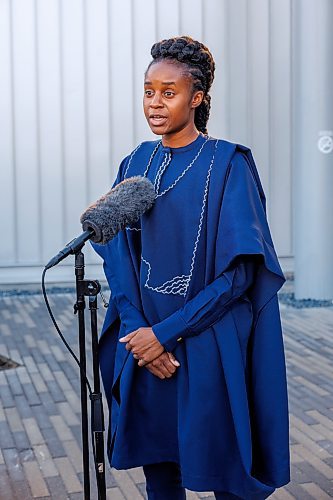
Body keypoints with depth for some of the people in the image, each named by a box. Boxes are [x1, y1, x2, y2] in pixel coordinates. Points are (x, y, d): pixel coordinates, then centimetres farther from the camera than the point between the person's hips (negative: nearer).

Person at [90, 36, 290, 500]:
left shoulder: (228, 163, -9)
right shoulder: (136, 163, 7)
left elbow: (240, 269, -14)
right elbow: (119, 253, 6)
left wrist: (166, 333, -16)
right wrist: (136, 326, -8)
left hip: (210, 346, -4)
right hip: (145, 341, 5)